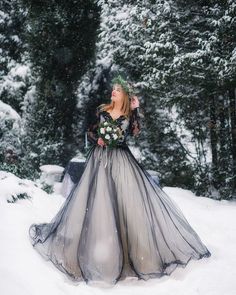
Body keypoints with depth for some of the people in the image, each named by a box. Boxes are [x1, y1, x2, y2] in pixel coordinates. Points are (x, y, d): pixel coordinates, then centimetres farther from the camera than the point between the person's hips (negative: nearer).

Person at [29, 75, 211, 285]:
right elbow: (91, 131, 14)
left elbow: (136, 133, -14)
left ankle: (139, 249, 1)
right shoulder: (102, 110, 8)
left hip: (121, 159, -1)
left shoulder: (130, 114, 3)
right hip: (101, 158, 2)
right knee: (98, 200, -1)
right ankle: (99, 247, 11)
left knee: (129, 198, -8)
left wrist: (136, 110, -14)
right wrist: (97, 139, -6)